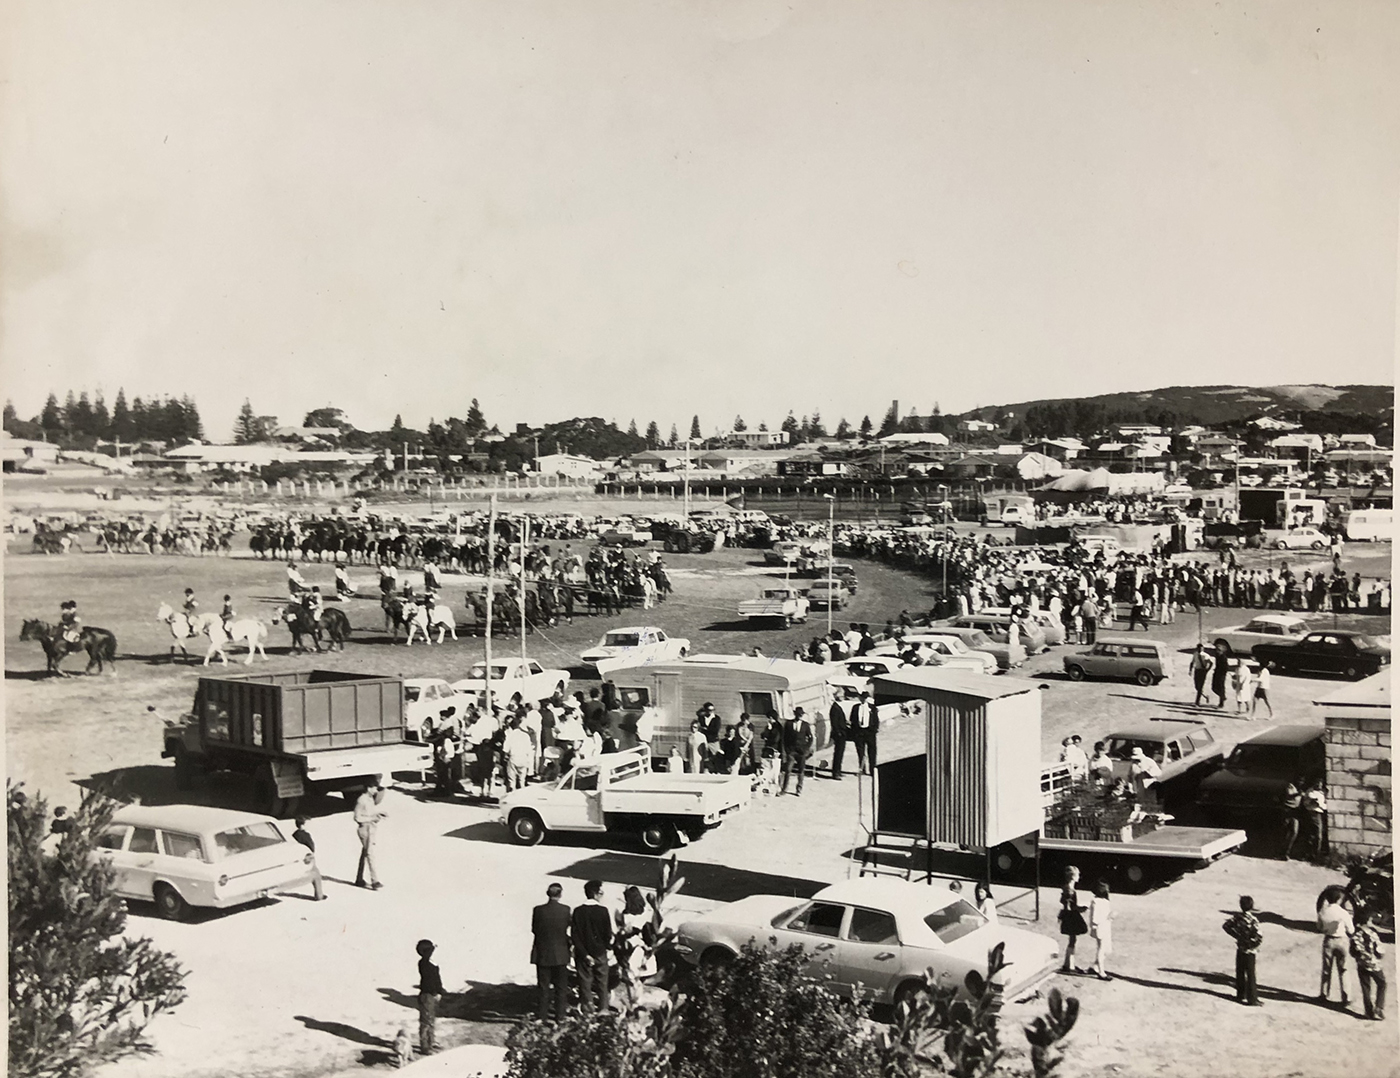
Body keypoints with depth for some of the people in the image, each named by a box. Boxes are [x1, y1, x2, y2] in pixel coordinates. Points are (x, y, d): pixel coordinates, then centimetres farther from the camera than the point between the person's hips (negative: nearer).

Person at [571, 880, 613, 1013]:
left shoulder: (578, 911, -8)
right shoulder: (603, 911, -12)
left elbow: (574, 935, -11)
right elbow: (608, 933, -9)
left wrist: (584, 954, -9)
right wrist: (608, 946, 11)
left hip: (583, 954, 0)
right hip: (600, 953, 0)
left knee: (585, 983, 7)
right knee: (602, 983, 14)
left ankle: (587, 1011, 7)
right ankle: (603, 1010, 18)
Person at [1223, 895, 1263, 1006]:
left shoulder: (1237, 916, -6)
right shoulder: (1252, 920, -23)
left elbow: (1226, 926, 3)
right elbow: (1259, 937, -28)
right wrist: (1253, 945, -10)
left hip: (1239, 949, 6)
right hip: (1249, 951, -6)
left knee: (1240, 973, 17)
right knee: (1251, 975, 5)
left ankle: (1240, 995, 28)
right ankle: (1252, 999, 10)